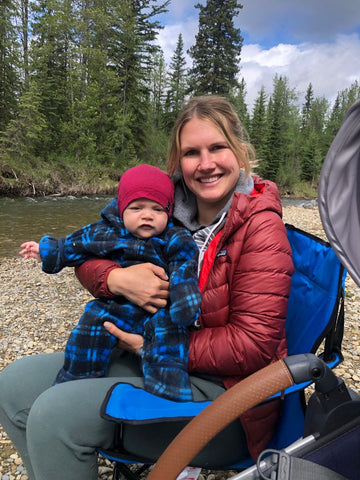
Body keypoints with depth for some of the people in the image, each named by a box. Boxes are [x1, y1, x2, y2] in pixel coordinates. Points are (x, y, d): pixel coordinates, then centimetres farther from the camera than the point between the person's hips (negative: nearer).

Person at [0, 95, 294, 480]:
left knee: (54, 414, -20)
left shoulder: (260, 225, -16)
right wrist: (117, 278, -20)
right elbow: (89, 255, 4)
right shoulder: (164, 207, 1)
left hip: (218, 381, -6)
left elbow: (254, 343, -20)